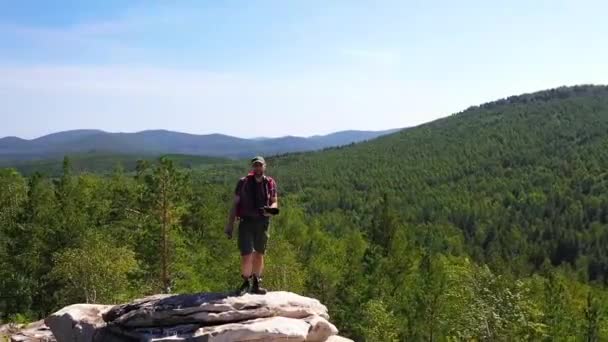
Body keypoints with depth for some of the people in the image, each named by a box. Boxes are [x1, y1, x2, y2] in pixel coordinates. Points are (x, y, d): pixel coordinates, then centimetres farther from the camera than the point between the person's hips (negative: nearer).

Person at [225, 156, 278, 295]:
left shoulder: (270, 183, 5)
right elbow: (235, 203, 3)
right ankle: (246, 282, 10)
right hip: (246, 222, -2)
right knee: (246, 255, -9)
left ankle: (256, 284, 23)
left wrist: (270, 209, -13)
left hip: (263, 222, 2)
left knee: (259, 254, 10)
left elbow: (275, 202, 12)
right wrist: (230, 224, -1)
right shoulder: (243, 182, 0)